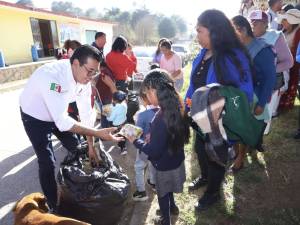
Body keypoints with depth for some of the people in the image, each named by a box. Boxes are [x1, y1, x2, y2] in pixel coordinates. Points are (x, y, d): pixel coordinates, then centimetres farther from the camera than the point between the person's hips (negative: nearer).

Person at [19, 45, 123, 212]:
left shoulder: (84, 78, -18)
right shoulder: (51, 76, -40)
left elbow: (86, 113, -12)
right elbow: (62, 122, -43)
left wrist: (91, 146, -9)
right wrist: (98, 133, -47)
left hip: (59, 114, 6)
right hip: (36, 117, -6)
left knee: (76, 149, 13)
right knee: (48, 163, -7)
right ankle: (54, 206, 17)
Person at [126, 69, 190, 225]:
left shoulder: (161, 119, -36)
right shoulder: (175, 108, -11)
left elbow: (153, 151, -28)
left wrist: (135, 141, -16)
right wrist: (152, 135, 2)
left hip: (165, 166, -7)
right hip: (175, 160, 7)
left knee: (163, 193, 21)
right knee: (168, 189, 33)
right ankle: (172, 206, 60)